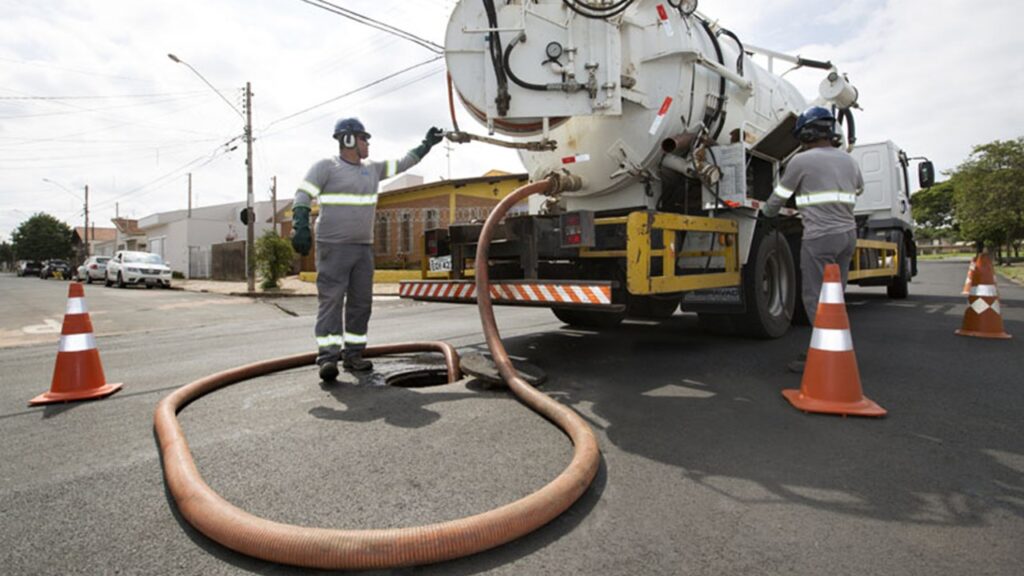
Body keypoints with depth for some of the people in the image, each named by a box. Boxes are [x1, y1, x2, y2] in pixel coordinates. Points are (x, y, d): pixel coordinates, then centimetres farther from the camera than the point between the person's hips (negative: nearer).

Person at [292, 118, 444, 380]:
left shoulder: (372, 169, 15)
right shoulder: (326, 166, -3)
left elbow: (402, 164, 25)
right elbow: (303, 195, -9)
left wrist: (427, 144, 26)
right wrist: (301, 226, -23)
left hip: (364, 247, 7)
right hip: (334, 247, -6)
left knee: (361, 302, 5)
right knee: (331, 300, -9)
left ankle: (353, 354, 12)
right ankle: (328, 357, -9)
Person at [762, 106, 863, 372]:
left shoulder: (801, 161, -6)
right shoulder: (849, 161, 15)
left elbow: (778, 197, 4)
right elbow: (858, 190, 34)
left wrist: (768, 212, 25)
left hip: (821, 236, -7)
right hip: (848, 233, 8)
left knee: (815, 298, -4)